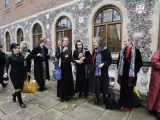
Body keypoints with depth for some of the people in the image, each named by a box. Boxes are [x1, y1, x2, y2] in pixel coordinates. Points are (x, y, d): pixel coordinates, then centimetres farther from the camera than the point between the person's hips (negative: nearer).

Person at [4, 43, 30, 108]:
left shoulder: (21, 56, 3)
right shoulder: (10, 57, -9)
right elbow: (7, 66, -7)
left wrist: (26, 71, 13)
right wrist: (6, 72, -24)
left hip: (21, 74, 5)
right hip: (14, 75, -5)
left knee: (21, 88, 14)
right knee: (18, 89, 1)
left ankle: (14, 94, 48)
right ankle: (21, 102, 18)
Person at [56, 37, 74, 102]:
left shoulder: (69, 49, 10)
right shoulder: (59, 48, -1)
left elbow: (71, 58, 12)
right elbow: (57, 56, -16)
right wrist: (63, 51, -23)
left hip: (68, 67, 4)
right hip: (61, 67, -3)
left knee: (68, 81, 7)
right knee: (62, 81, 2)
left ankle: (66, 95, 22)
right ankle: (61, 96, 17)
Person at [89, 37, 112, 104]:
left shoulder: (105, 51, -10)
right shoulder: (94, 51, 6)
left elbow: (110, 61, -8)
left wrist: (103, 64, -21)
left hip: (103, 72, -4)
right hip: (95, 71, 4)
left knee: (103, 85, 8)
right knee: (95, 85, 9)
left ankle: (104, 98, 31)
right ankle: (97, 98, 29)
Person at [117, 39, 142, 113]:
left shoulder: (136, 51, -6)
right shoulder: (122, 51, 7)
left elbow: (139, 62, -4)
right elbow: (119, 61, 14)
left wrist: (135, 71, -7)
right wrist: (119, 70, 8)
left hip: (131, 74, -4)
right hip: (122, 73, 4)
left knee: (129, 90, 5)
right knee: (123, 89, 10)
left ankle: (129, 105, 23)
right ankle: (123, 104, 26)